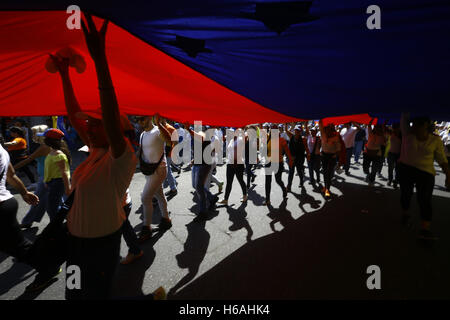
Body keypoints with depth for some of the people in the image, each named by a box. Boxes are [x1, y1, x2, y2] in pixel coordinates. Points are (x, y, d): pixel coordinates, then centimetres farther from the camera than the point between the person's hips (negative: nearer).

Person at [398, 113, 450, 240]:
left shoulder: (435, 140, -3)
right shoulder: (408, 134, -3)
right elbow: (404, 118, -7)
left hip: (426, 173, -1)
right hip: (405, 169, 2)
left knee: (424, 200, -9)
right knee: (405, 194, 13)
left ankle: (425, 229, -11)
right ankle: (405, 214, 36)